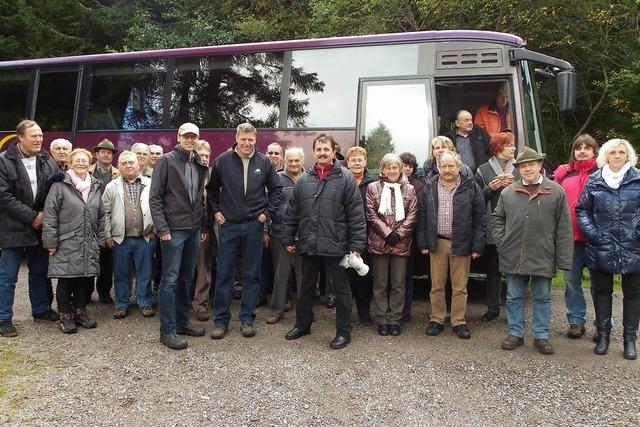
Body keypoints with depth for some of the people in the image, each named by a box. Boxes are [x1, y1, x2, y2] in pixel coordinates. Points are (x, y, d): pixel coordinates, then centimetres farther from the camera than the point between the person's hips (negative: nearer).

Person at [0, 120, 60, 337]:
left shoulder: (48, 161, 5)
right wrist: (31, 216, -15)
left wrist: (44, 215, -8)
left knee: (40, 272, 16)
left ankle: (41, 310, 30)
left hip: (41, 227, 4)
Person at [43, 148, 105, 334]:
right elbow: (50, 215, -7)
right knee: (66, 280, 1)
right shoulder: (60, 185, -4)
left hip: (89, 244, 4)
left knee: (86, 278, 8)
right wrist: (51, 242, -9)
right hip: (66, 244, -4)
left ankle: (80, 311, 24)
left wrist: (100, 240, 11)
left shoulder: (95, 186, 12)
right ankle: (65, 315, 15)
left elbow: (101, 215, 15)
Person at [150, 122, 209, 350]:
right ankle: (167, 330, 2)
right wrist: (162, 228, -15)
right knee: (170, 280, -4)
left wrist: (204, 226, 14)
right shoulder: (166, 161, -5)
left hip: (194, 229, 6)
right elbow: (155, 197, -9)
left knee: (186, 278, 13)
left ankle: (182, 322, 24)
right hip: (174, 229, -6)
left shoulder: (200, 166, 13)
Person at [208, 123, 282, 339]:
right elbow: (211, 189, 11)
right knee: (223, 274, 3)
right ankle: (221, 320, 14)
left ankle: (247, 319, 17)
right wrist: (215, 211, 4)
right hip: (229, 225, 0)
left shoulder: (264, 162, 1)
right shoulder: (223, 160, 0)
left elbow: (276, 189, 10)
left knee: (252, 274, 7)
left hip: (254, 225, 1)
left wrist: (268, 212, 3)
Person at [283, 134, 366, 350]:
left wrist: (357, 245, -11)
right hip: (308, 245, 4)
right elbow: (292, 212, 13)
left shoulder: (345, 178, -4)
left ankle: (343, 331, 20)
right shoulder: (304, 180, 8)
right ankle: (302, 324, 35)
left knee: (341, 289, 6)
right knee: (306, 287, 18)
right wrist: (289, 239, 10)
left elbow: (356, 214, -8)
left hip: (335, 246, -4)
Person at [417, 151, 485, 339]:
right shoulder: (429, 188, 6)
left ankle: (459, 322, 18)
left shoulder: (471, 188, 0)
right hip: (437, 243, 2)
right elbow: (422, 217, 8)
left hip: (461, 244, -2)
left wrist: (477, 246, -6)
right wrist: (423, 243, 2)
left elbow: (479, 219, -1)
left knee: (460, 287, 6)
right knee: (437, 285, 9)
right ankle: (436, 320, 21)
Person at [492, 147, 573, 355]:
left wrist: (563, 259, -7)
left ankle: (541, 336, 23)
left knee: (542, 298, 11)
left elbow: (564, 228, -3)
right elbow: (496, 218, 15)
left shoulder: (556, 192, -2)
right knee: (514, 297, 11)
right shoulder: (508, 193, 4)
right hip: (513, 257, 2)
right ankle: (516, 333, 24)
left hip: (543, 258, -2)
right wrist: (501, 242, 1)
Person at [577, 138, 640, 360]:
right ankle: (603, 334, 24)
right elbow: (582, 210, 6)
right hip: (601, 249, 1)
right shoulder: (594, 181, 3)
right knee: (602, 291, 10)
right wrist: (592, 233, -6)